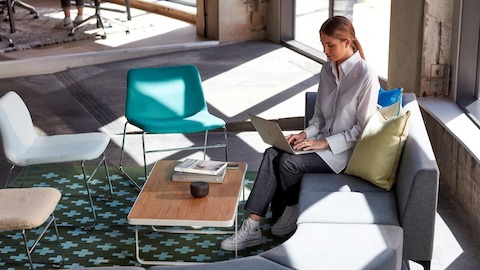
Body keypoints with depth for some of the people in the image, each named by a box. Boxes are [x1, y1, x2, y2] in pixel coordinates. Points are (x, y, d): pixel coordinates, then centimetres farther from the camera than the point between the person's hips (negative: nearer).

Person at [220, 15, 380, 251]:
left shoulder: (366, 77, -16)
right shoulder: (328, 70, 8)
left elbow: (363, 129, -15)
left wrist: (324, 143, -19)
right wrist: (306, 134, -4)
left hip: (347, 150, -7)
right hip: (325, 141, 7)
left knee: (289, 161, -25)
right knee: (273, 154, -18)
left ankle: (290, 213, 3)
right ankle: (251, 227, -21)